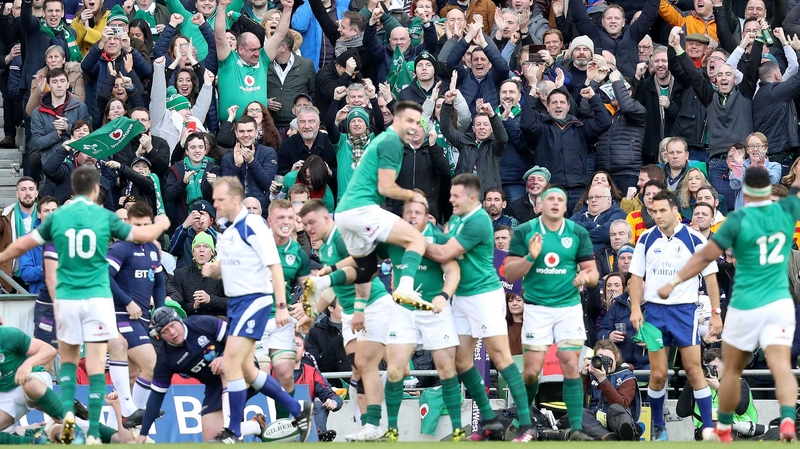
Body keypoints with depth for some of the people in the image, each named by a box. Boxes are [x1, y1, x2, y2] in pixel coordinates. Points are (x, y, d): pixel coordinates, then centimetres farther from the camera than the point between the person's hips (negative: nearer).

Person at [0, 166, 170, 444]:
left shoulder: (57, 217, 1)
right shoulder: (105, 217, -2)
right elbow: (145, 235, 9)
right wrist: (161, 224, 31)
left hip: (66, 297, 1)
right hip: (97, 297, -1)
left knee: (68, 358, 19)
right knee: (96, 365, -1)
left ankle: (67, 411, -4)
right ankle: (93, 433, -6)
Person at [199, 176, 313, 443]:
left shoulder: (253, 225, -15)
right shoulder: (226, 230, 11)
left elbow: (275, 266, -17)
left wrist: (281, 306, -22)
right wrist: (211, 269, -3)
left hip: (254, 300, -9)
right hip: (235, 301, 9)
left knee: (232, 364, -13)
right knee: (245, 369, 11)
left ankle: (234, 433, -6)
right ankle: (298, 409, 24)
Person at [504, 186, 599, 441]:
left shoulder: (578, 233, 2)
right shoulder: (524, 232, -2)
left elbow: (593, 273, 4)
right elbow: (509, 274, -3)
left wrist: (586, 277, -20)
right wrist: (531, 257, -20)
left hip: (569, 307, 1)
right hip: (536, 308, -1)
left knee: (571, 366, -8)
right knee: (532, 370, -3)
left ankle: (576, 428, -7)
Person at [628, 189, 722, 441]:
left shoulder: (694, 239, -4)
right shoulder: (646, 239, 4)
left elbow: (710, 276, 0)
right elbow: (636, 277, 9)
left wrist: (716, 312, -5)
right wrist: (635, 308, -3)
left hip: (685, 310, -2)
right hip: (654, 309, 2)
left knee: (693, 370, -7)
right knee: (658, 374, 0)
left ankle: (709, 428, -1)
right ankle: (658, 427, 17)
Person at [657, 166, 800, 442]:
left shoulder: (739, 219, -8)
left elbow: (706, 256, -8)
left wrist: (674, 282, -2)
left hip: (745, 308, -2)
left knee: (732, 370, 13)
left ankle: (723, 431, 25)